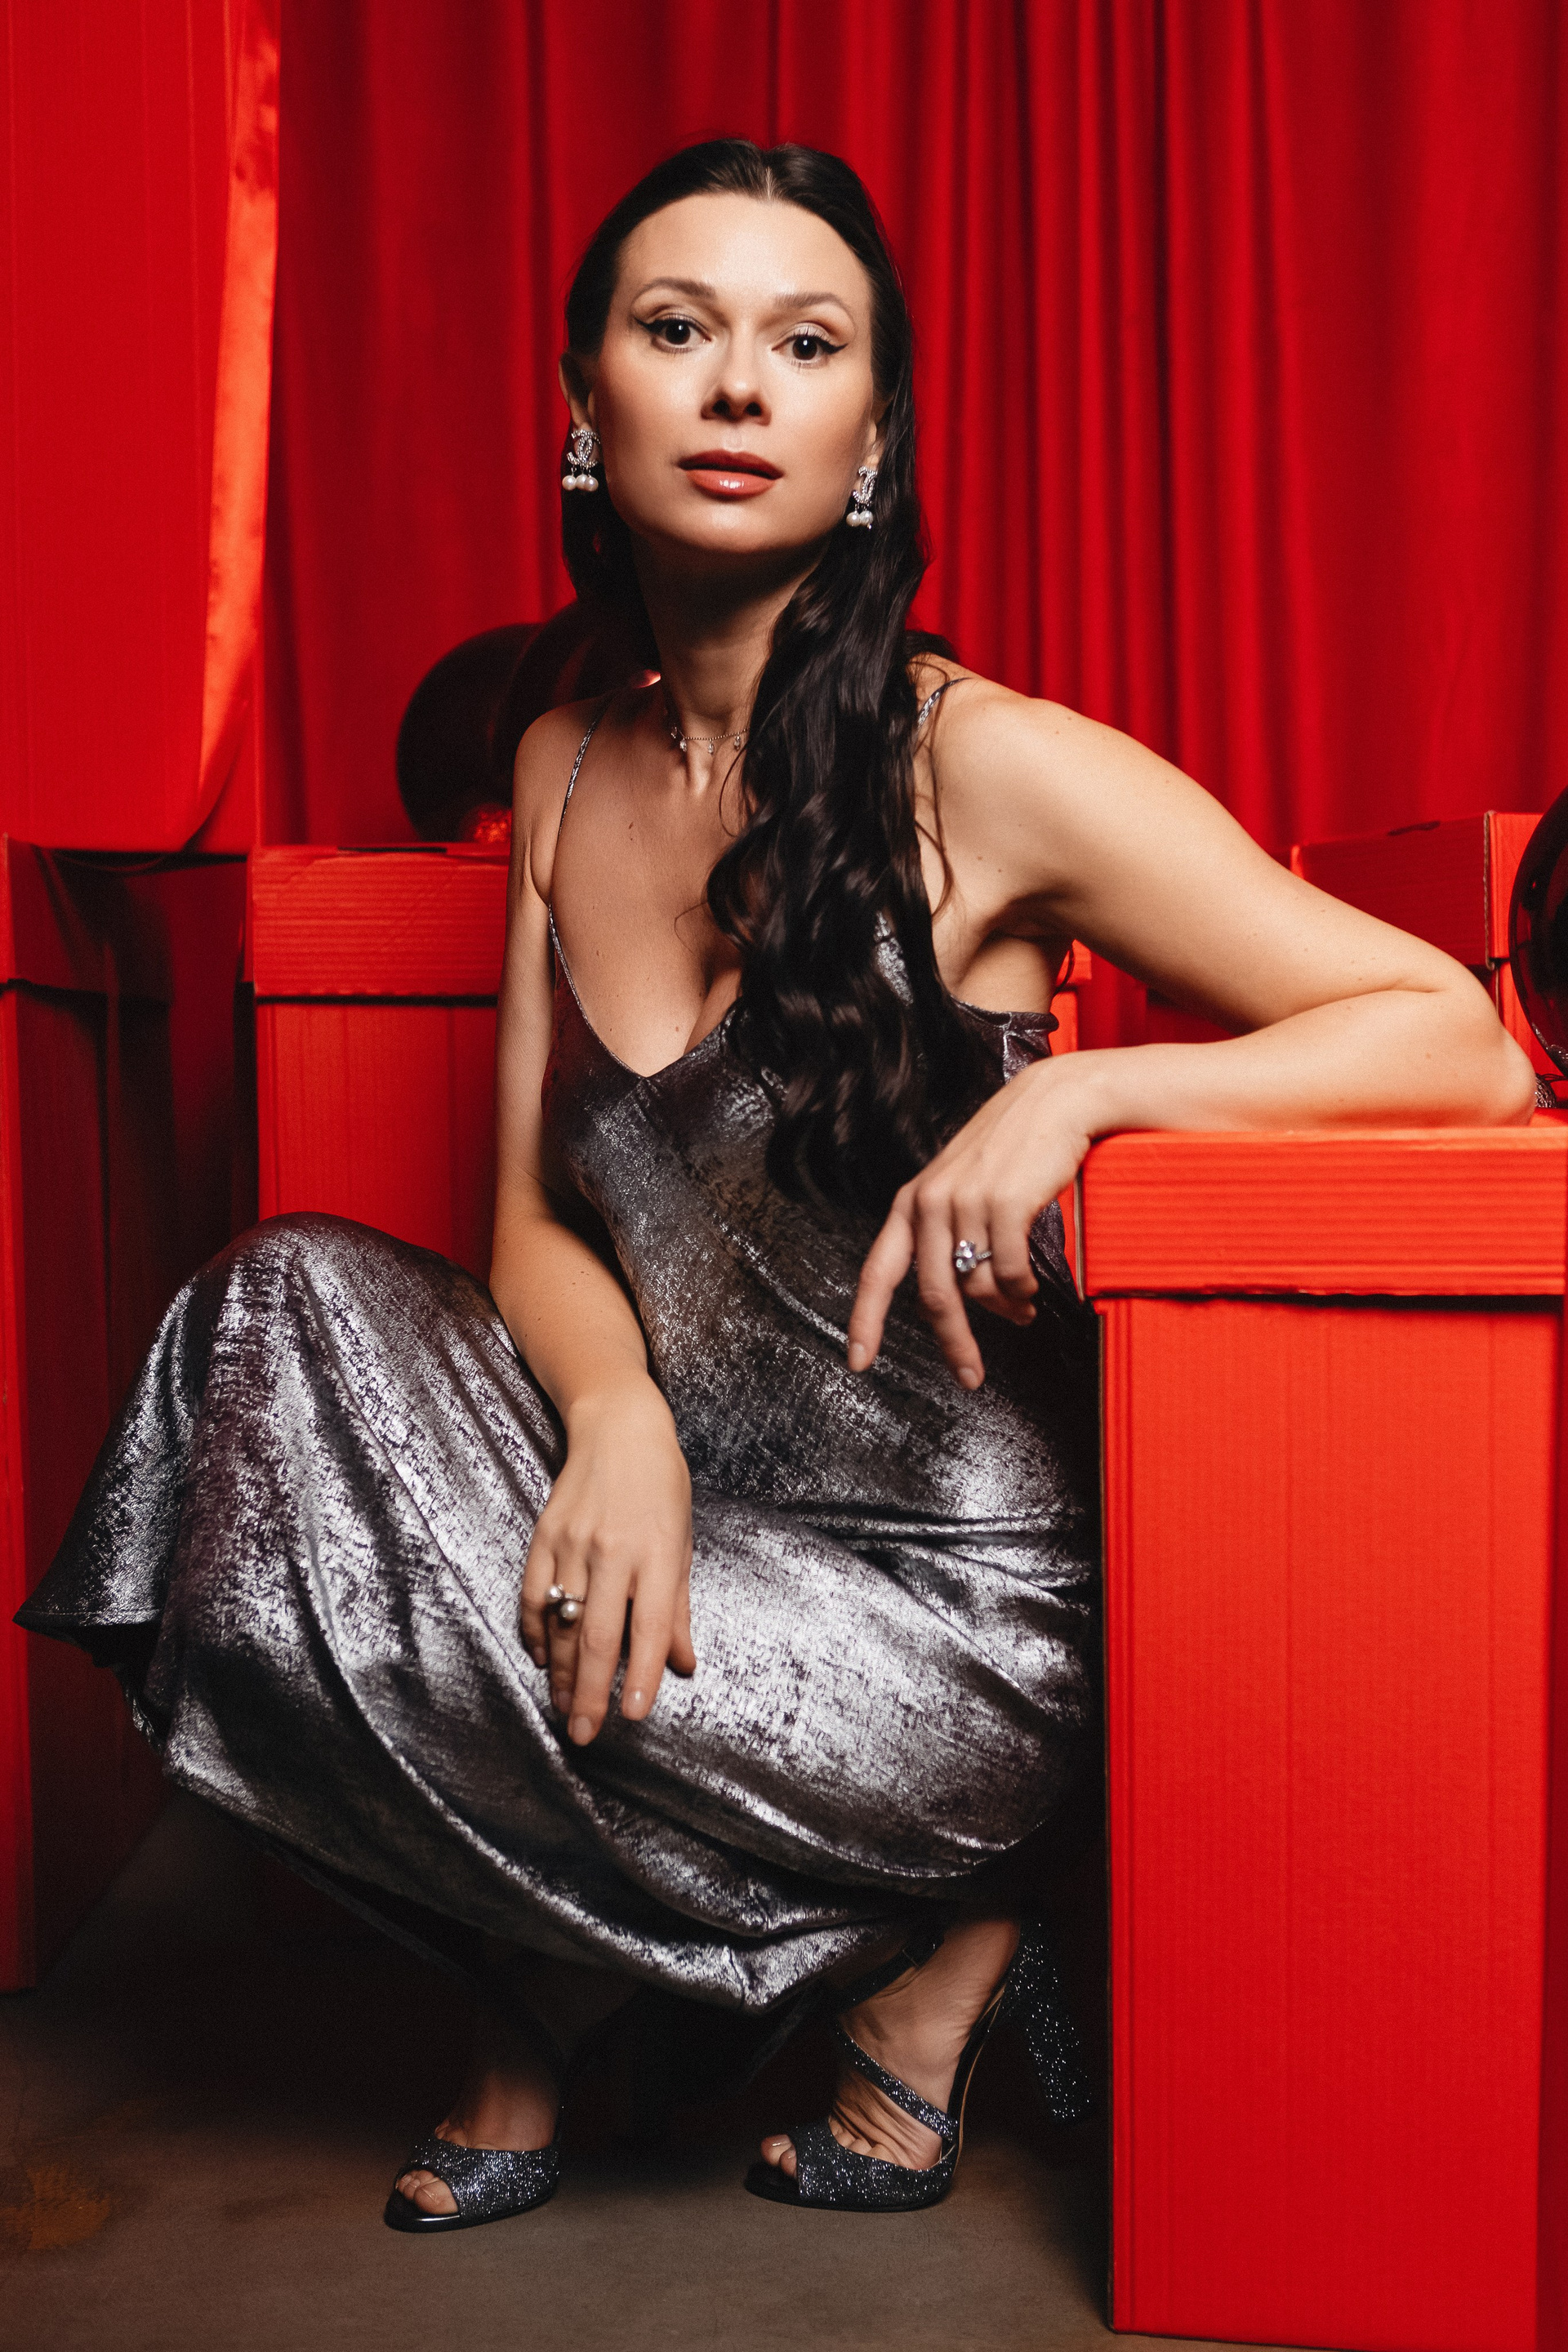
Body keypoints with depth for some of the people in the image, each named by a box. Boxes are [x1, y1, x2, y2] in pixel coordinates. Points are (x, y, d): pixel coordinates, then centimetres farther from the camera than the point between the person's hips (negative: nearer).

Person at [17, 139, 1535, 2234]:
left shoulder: (984, 767, -13)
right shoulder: (567, 765, 6)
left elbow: (1462, 1045, -12)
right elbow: (539, 1216, 5)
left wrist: (1079, 1089, -27)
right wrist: (618, 1415, -17)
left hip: (951, 1588, -6)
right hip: (681, 1508, 6)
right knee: (296, 1300, -15)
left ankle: (926, 1940, 4)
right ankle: (555, 1999, 2)